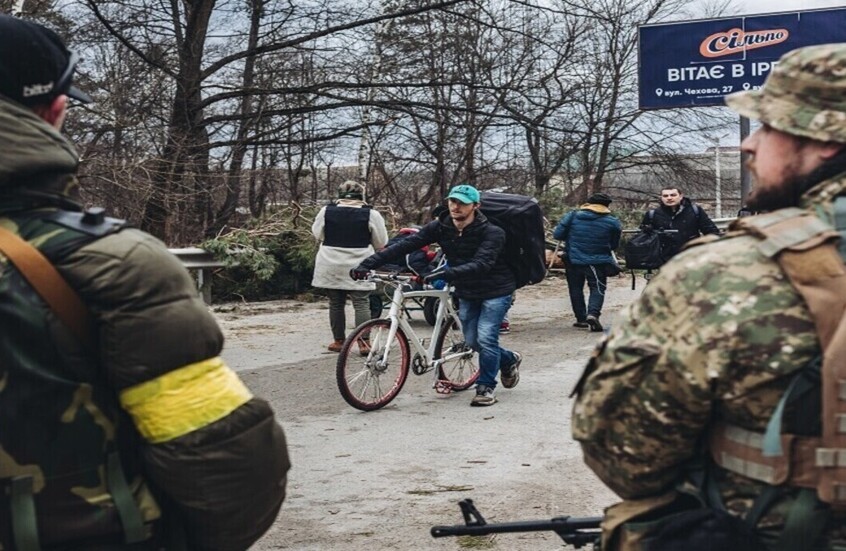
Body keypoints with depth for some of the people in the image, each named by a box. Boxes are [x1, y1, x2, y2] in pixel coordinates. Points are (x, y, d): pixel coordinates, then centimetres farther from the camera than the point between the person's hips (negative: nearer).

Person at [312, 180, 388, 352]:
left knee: (336, 303, 12)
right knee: (361, 304, 2)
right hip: (358, 268, -2)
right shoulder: (371, 214, -6)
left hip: (331, 268, 2)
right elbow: (381, 242, 2)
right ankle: (363, 342, -5)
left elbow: (317, 234, 13)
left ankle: (339, 340, 17)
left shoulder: (326, 211, 0)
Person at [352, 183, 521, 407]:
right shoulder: (440, 227, -10)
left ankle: (486, 388, 1)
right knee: (472, 342, 9)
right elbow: (404, 246, -17)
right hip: (467, 293, 6)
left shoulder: (492, 232, -23)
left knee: (485, 337, -17)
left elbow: (481, 264, -38)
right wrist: (368, 264, -26)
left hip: (495, 291, -5)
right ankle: (509, 360, 37)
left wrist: (445, 273, -52)